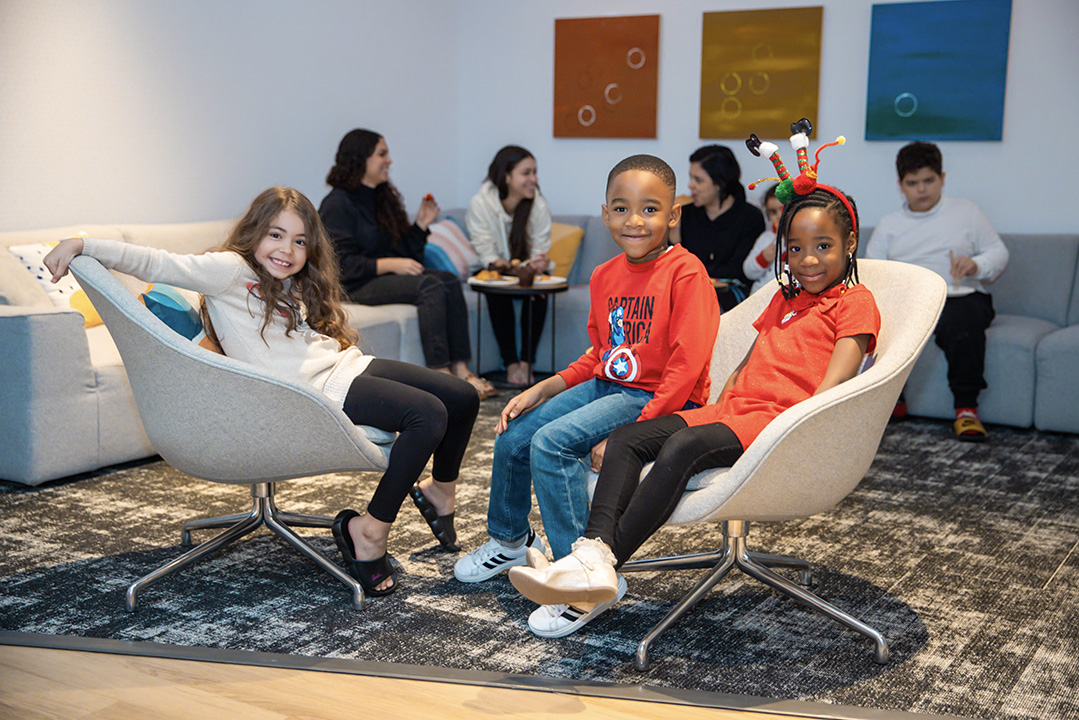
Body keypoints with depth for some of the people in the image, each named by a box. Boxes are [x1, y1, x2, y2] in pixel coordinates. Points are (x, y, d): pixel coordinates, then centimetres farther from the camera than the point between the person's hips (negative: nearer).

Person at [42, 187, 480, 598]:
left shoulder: (291, 286, 21)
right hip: (321, 391, -9)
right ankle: (371, 531, -16)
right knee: (429, 416, -26)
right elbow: (159, 265, -13)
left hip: (349, 364, 9)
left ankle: (439, 490, 27)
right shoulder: (230, 271, -6)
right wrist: (82, 245, -19)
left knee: (462, 398, 3)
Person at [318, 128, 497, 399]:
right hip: (353, 286, -8)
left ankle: (460, 369, -25)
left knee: (449, 280, -17)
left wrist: (421, 224, 6)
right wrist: (391, 264, -21)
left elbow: (406, 253, 19)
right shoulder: (338, 204, -7)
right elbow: (342, 264, -17)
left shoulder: (382, 198, 19)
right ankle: (440, 373, -33)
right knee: (429, 285, -29)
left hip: (386, 275, 8)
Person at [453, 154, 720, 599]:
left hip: (658, 401, -8)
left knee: (552, 442, -25)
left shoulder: (685, 272, -15)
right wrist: (542, 389, 5)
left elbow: (686, 368, -20)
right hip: (606, 385, 8)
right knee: (513, 437, 2)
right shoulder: (605, 277, 9)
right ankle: (509, 540, 30)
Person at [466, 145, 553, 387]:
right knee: (497, 293, -34)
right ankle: (510, 363, -27)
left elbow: (540, 251, -11)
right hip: (495, 272, -2)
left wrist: (538, 263, -36)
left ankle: (527, 362, -23)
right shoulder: (480, 203, -18)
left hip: (527, 273, 2)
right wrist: (499, 264, -41)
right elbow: (486, 254, -19)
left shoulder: (539, 206, -13)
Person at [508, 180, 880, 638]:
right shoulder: (784, 298, 31)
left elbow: (834, 383, -8)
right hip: (734, 410, 8)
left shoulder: (855, 301, 6)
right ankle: (594, 551, -33)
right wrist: (716, 410, 11)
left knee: (684, 446, -33)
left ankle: (604, 566, -36)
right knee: (626, 438, -13)